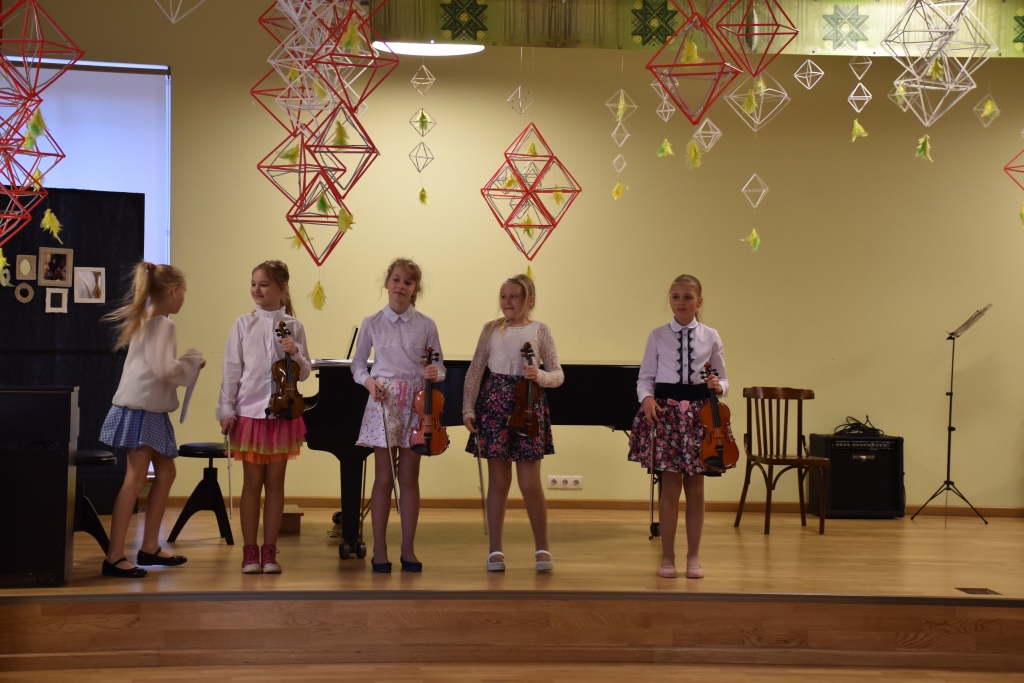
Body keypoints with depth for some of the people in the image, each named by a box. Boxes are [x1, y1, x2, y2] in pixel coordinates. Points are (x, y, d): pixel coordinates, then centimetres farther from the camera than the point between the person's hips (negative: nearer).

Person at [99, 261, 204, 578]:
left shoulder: (147, 320, 14)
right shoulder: (163, 324, -14)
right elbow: (164, 369, -23)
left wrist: (187, 365, 10)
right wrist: (192, 361, -7)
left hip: (149, 408, 10)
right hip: (142, 409, -10)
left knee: (165, 472, 15)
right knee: (136, 479, -9)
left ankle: (149, 547, 21)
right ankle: (115, 557, -8)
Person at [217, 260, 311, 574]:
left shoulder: (293, 326, 2)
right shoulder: (244, 325, 1)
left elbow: (304, 373, 4)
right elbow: (232, 370, 1)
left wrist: (295, 353, -15)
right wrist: (226, 410, -3)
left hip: (282, 413, 1)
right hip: (249, 411, -1)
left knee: (275, 483, 6)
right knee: (252, 482, 4)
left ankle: (269, 551, 13)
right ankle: (250, 551, 10)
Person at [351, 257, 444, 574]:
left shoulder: (425, 325, 3)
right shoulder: (372, 323, 3)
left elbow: (439, 366, 6)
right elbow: (357, 365, 9)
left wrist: (434, 373, -17)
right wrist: (367, 381, -11)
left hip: (415, 404, 1)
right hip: (383, 401, -1)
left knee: (409, 478, 4)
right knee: (384, 478, 0)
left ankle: (408, 550, 11)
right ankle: (379, 550, 7)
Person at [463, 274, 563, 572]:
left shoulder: (539, 330, 3)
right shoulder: (491, 329, 7)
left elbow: (558, 375, 1)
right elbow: (475, 371, 6)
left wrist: (540, 376, -20)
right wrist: (468, 409, -2)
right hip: (494, 402, 1)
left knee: (530, 483, -3)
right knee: (498, 480, 5)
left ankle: (542, 548, 12)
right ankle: (495, 549, 12)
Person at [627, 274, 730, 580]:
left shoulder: (710, 336, 5)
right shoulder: (657, 335, 3)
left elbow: (722, 379, 8)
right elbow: (646, 377, 3)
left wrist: (718, 387, -14)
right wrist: (647, 398, -16)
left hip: (699, 412, 1)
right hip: (665, 411, -1)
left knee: (695, 488, 5)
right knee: (670, 486, 0)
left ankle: (693, 556, 16)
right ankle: (667, 556, 11)